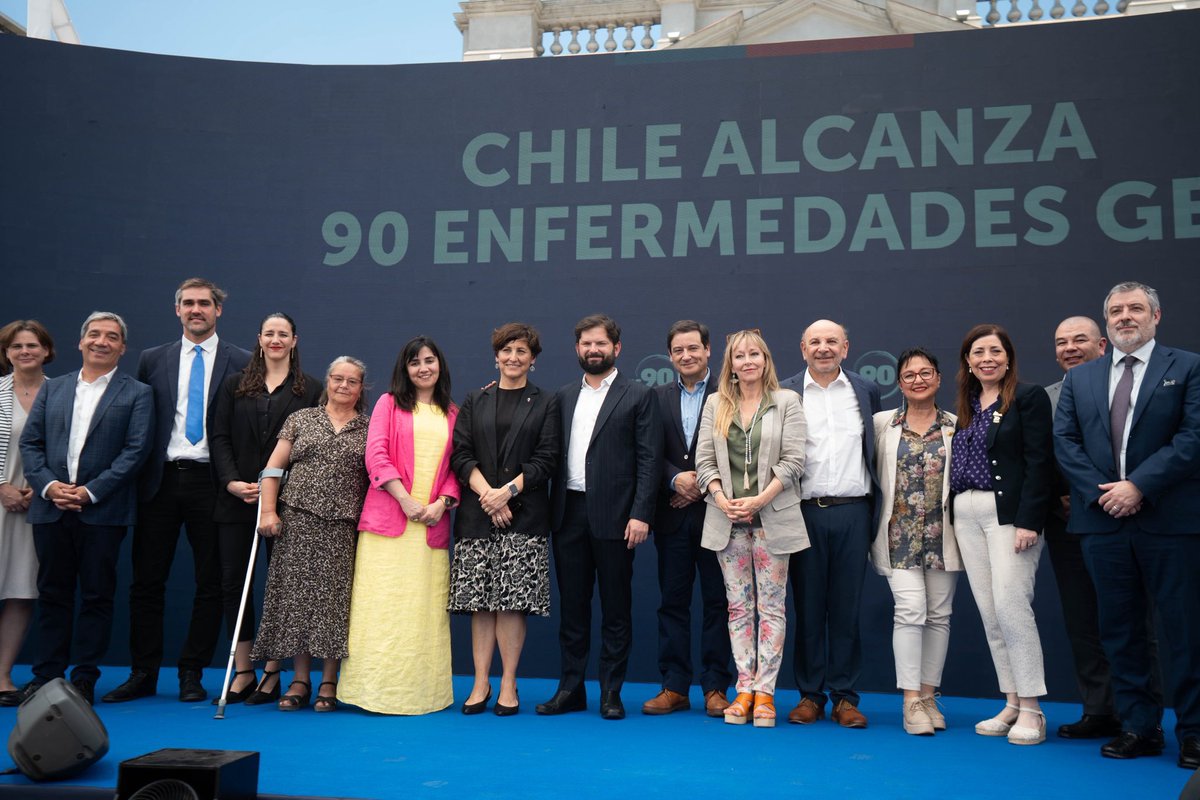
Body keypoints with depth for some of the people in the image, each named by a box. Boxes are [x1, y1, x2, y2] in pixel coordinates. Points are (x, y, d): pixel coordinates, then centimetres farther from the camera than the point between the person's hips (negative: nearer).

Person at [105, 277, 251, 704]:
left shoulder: (240, 363, 2)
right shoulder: (152, 360, 10)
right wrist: (137, 475, 3)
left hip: (212, 483, -2)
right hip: (161, 480, 2)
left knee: (210, 583, 4)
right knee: (147, 581, 5)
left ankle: (192, 674, 16)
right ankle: (143, 674, 16)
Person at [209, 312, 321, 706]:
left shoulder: (310, 389, 4)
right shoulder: (234, 385, 12)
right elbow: (219, 437, 6)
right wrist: (231, 481, -8)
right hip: (236, 500, 3)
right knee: (233, 581, 3)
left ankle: (272, 673, 11)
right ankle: (242, 673, 12)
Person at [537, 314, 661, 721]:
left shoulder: (638, 395, 0)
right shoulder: (564, 396, 14)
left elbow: (649, 459, -5)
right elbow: (553, 454, 12)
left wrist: (640, 514, -13)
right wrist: (551, 510, 4)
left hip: (613, 514, -4)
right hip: (568, 513, 4)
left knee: (616, 608, 4)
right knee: (572, 605, 10)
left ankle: (611, 692, 13)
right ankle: (571, 688, 19)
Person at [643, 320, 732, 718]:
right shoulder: (657, 397, 10)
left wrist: (703, 485, -11)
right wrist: (676, 478, -12)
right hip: (673, 516, 3)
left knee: (717, 602, 4)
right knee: (672, 602, 7)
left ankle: (715, 688, 12)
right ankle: (674, 686, 16)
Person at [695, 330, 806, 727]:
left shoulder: (787, 401, 2)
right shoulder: (716, 404, 10)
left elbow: (793, 461, -5)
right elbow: (704, 459, 6)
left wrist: (759, 500, -14)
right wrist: (721, 499, -9)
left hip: (772, 517, -2)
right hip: (727, 518, 3)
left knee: (771, 605, 0)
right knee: (738, 605, 7)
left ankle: (764, 691, 6)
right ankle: (744, 689, 13)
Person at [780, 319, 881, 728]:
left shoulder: (866, 391, 9)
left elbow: (877, 450, 12)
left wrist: (877, 508, 7)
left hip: (853, 513, 1)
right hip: (806, 513, -1)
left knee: (847, 608, 6)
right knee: (808, 607, 5)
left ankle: (845, 697, 15)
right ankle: (810, 695, 15)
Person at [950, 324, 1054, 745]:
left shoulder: (1029, 397, -3)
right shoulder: (966, 406, 15)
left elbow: (1039, 463, -10)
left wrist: (1029, 521, -18)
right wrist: (952, 516, 8)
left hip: (1008, 512, -6)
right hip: (967, 516, 7)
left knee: (1011, 607, -10)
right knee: (989, 614, 7)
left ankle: (1030, 708, 1)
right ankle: (1011, 705, 15)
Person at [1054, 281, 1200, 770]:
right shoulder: (1079, 378, 14)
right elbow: (1064, 440, 7)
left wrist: (1139, 486, -15)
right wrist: (1099, 491, -7)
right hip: (1103, 521, 4)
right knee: (1120, 630, 8)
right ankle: (1139, 727, 18)